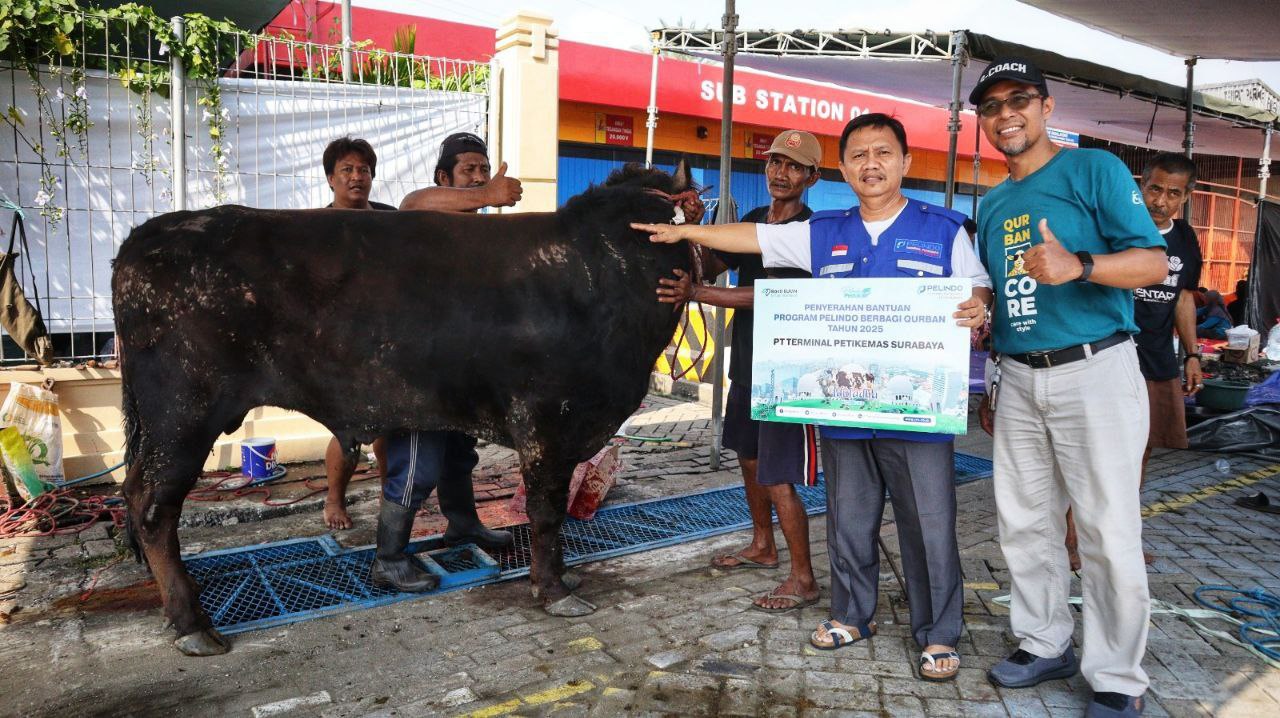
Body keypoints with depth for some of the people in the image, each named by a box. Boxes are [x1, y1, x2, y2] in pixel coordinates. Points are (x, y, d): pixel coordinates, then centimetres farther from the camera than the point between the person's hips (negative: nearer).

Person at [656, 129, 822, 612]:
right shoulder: (755, 220, 10)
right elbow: (712, 263, 8)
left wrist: (694, 293, -33)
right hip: (747, 362, 9)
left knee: (779, 480, -7)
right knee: (749, 459, 21)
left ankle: (803, 580, 8)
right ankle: (762, 547, 40)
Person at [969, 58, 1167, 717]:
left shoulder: (1095, 169, -3)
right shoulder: (991, 206, 16)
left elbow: (1155, 262, -11)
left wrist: (1077, 266, -28)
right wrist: (991, 377, 13)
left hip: (1094, 372, -6)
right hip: (1017, 378, 6)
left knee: (1108, 531, -2)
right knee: (1024, 522, 11)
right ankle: (1045, 643, 28)